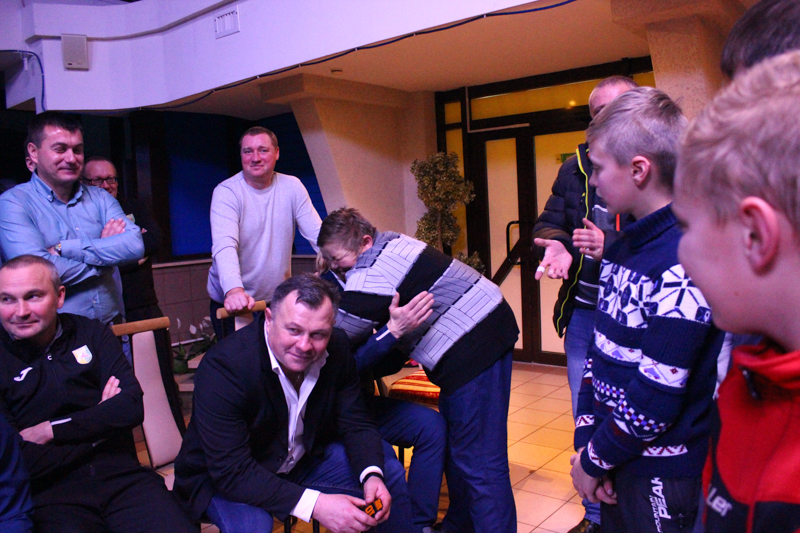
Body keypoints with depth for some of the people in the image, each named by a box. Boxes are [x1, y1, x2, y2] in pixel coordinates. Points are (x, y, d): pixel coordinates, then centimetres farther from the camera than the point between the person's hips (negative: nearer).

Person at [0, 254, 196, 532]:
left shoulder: (91, 333, 9)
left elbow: (132, 407, -3)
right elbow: (23, 464, -8)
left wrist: (50, 430, -7)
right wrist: (101, 419, -3)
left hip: (124, 478, 2)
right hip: (52, 495, -1)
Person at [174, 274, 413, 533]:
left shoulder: (336, 349, -15)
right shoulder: (223, 366, -31)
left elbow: (355, 423, -7)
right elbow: (231, 471, -32)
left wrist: (372, 475, -27)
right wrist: (315, 504, -39)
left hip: (305, 459, 5)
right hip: (224, 477, -5)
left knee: (388, 470, 0)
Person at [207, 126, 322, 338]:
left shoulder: (292, 187, -2)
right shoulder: (226, 192, -12)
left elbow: (318, 234, -6)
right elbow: (224, 245, -27)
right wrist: (234, 290, -45)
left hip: (279, 299, 3)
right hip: (233, 303, -3)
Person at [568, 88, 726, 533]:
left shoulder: (686, 259, -23)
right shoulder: (626, 244, 4)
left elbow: (658, 397, -23)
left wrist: (595, 459, -11)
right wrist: (586, 441, 0)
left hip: (661, 476, -7)